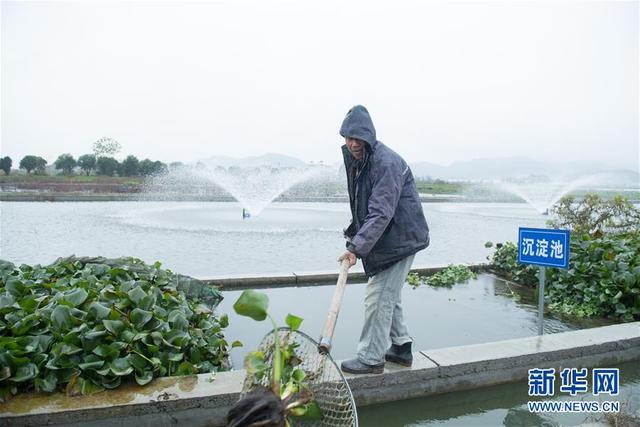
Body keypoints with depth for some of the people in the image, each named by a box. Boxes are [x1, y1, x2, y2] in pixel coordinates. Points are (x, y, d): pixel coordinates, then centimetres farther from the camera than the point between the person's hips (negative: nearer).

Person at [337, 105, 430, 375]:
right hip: (383, 240, 10)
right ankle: (401, 347, 32)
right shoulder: (355, 161, 7)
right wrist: (353, 232, 7)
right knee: (388, 296, 18)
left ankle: (371, 358, 8)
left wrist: (357, 247, -33)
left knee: (378, 298, -5)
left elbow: (381, 213, -30)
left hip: (399, 239, -10)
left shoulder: (387, 163, -23)